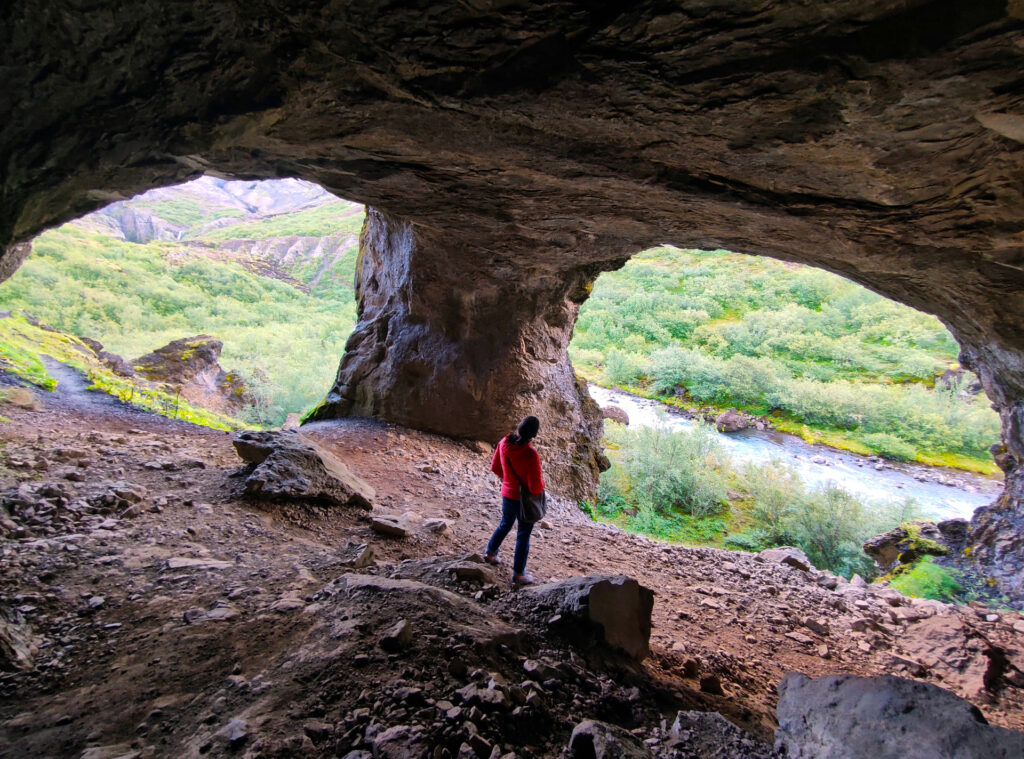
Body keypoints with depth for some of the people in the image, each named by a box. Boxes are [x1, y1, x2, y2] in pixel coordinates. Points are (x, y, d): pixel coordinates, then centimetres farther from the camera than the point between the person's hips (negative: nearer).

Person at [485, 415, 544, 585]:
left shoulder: (504, 443, -12)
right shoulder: (531, 455, -31)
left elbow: (495, 467, 4)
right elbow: (536, 487, -26)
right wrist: (542, 482, -5)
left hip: (507, 493, 6)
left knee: (505, 524, 30)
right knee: (523, 534, 12)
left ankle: (490, 553, 48)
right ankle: (518, 574, 24)